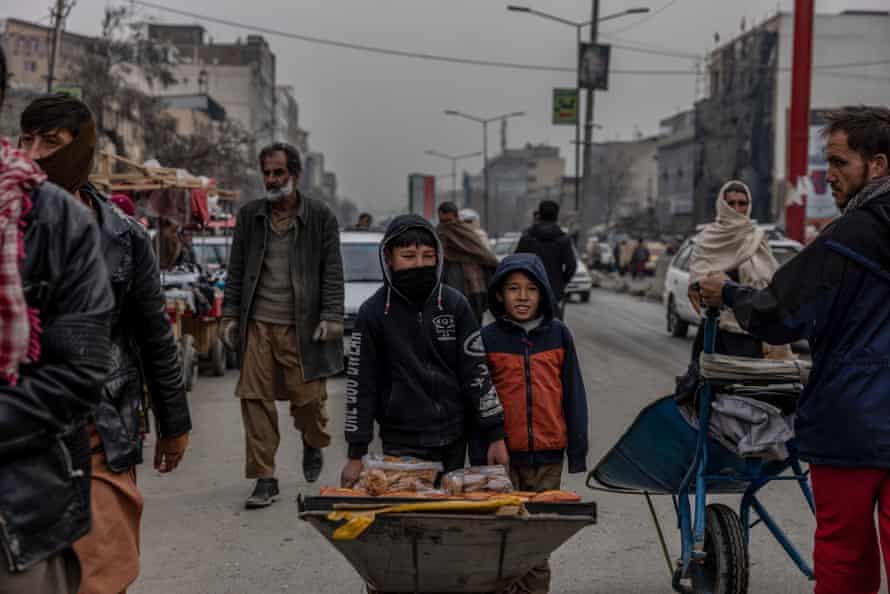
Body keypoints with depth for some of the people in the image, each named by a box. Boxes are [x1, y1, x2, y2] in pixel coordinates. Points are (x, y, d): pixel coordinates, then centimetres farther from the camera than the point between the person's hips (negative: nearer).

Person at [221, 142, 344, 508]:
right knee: (255, 400, -3)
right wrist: (230, 315, 8)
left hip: (302, 326, -2)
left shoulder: (320, 216, 3)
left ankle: (313, 445, 35)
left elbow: (332, 272, 1)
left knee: (308, 397, 1)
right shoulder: (249, 215, 10)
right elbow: (236, 269, 13)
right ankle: (264, 480, 5)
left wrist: (331, 316, -7)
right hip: (258, 324, 2)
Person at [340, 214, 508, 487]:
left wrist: (495, 434, -1)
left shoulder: (455, 305, 0)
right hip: (401, 443, -2)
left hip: (453, 441, 2)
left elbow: (477, 370, 2)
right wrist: (356, 454, -1)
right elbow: (360, 383, -1)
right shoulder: (373, 312, -4)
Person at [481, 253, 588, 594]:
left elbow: (573, 394, 6)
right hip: (503, 453, -1)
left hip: (547, 453, 1)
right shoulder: (488, 338, -1)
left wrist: (577, 449, 4)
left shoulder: (558, 335, 3)